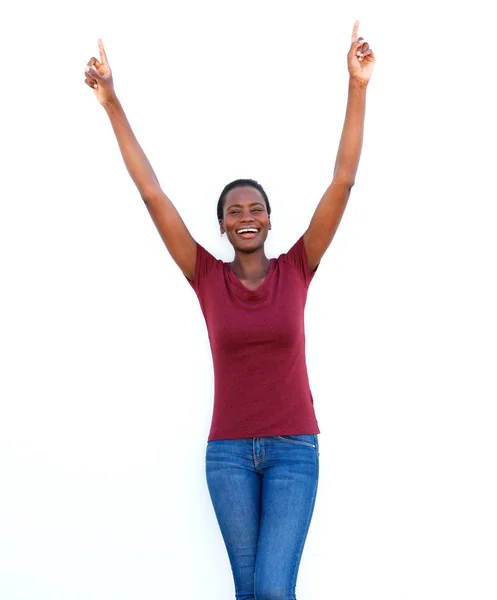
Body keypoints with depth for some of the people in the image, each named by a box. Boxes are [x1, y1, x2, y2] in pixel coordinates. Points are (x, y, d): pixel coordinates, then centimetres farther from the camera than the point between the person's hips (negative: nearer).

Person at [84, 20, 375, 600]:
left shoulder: (297, 269, -1)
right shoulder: (207, 277, -1)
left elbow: (343, 181, -6)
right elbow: (152, 193, -3)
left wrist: (357, 89, -11)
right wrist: (113, 105, -5)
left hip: (294, 448, -1)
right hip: (228, 451, 1)